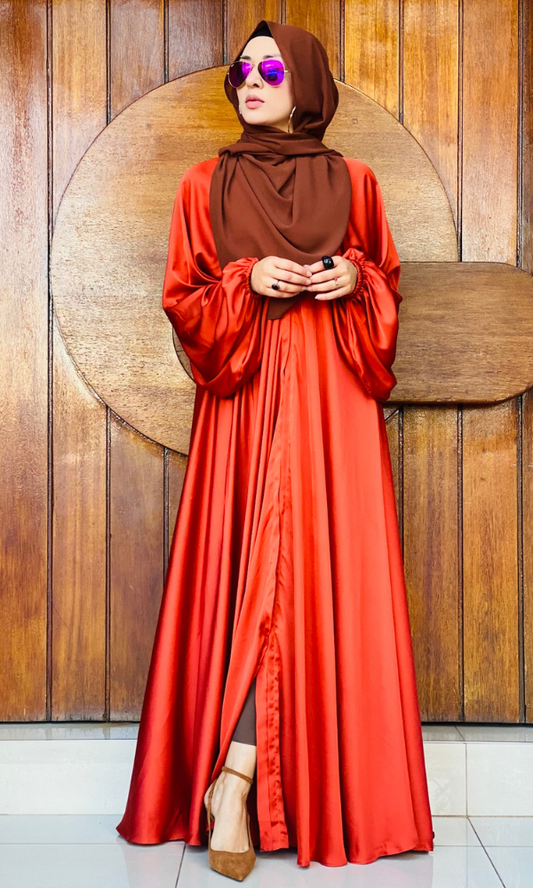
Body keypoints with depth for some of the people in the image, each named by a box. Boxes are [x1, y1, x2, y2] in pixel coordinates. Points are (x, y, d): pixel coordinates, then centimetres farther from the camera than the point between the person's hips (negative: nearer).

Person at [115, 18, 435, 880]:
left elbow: (388, 283, 17)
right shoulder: (206, 185, 10)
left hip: (333, 396, 2)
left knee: (326, 570, -5)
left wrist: (357, 279, -5)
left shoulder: (351, 181, 12)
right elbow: (183, 299, 8)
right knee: (260, 569, -8)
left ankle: (231, 777, 6)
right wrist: (248, 281, -10)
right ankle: (235, 787, 1)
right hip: (246, 397, -1)